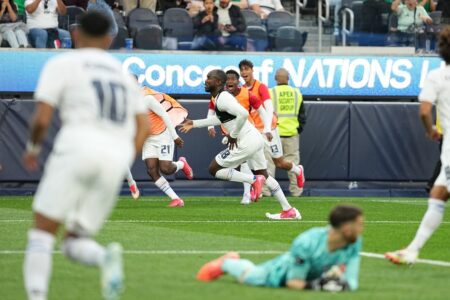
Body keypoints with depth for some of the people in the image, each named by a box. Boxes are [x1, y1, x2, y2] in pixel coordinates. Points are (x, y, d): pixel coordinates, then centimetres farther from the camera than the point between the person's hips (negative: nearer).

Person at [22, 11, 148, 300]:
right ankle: (107, 257, -24)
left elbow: (42, 119, 0)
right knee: (74, 243, 10)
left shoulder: (62, 64, 9)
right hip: (116, 158, 5)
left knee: (42, 231, 2)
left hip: (79, 147, -5)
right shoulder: (123, 73, 26)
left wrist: (33, 148, 18)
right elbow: (143, 127, 16)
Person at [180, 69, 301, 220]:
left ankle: (253, 180, -6)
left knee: (214, 169, -1)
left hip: (246, 142, -10)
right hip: (255, 138, 10)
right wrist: (194, 123, 34)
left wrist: (233, 135, -20)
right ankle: (289, 211, 23)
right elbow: (219, 118, 33)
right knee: (263, 175, 21)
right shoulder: (222, 96, 14)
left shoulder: (222, 99, -17)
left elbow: (243, 114, -32)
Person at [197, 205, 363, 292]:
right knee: (249, 275, 25)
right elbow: (293, 282, -33)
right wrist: (314, 285, -53)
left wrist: (344, 284, -52)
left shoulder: (354, 243, -33)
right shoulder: (306, 244, -45)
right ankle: (227, 263, 57)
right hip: (285, 271, -3)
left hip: (316, 275, 3)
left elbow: (352, 281, -28)